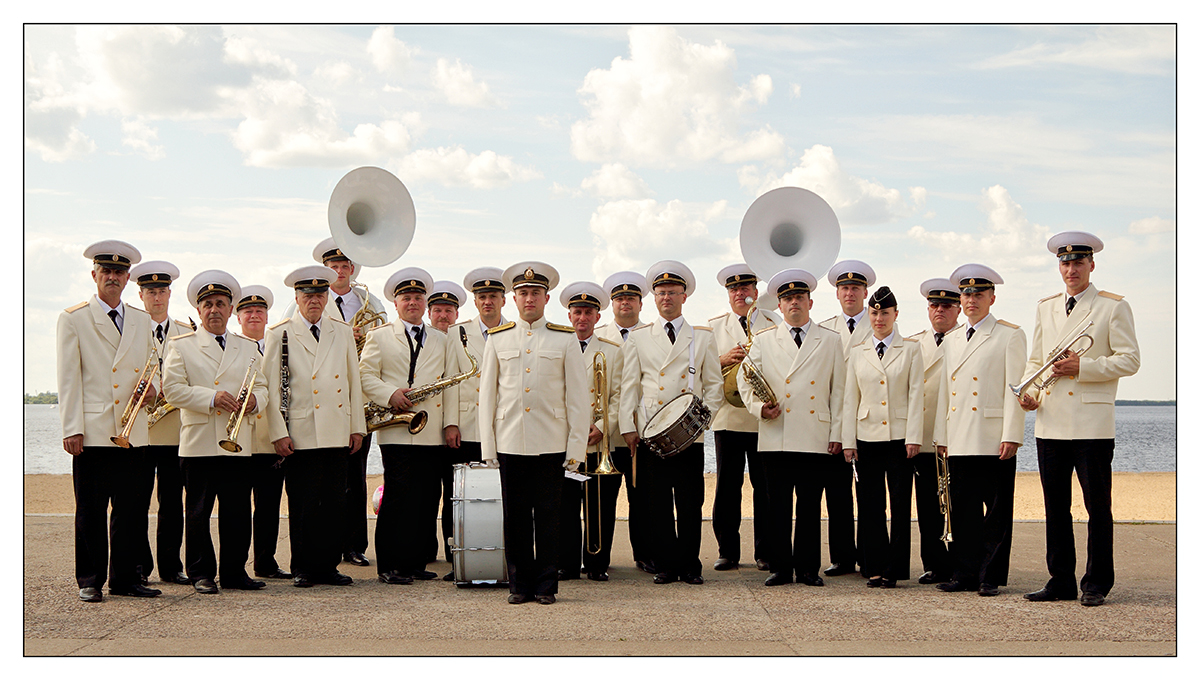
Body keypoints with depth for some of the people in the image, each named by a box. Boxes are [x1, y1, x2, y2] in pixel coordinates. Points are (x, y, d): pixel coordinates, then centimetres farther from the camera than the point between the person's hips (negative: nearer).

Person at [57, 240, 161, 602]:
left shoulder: (142, 321, 16)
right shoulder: (73, 318, 4)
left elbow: (151, 366, 23)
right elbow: (68, 378, -1)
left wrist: (151, 387, -1)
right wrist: (72, 429, -8)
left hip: (132, 432, 4)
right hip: (92, 431, -4)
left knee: (130, 509, 4)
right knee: (90, 510, 0)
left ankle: (125, 578, 13)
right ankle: (90, 581, 9)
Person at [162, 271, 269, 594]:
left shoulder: (248, 347, 18)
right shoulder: (181, 346, 6)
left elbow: (261, 387, 17)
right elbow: (173, 388, -5)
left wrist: (253, 400, -7)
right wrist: (212, 398, -16)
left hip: (238, 443, 3)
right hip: (198, 443, -3)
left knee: (238, 512, 4)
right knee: (198, 512, 0)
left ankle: (234, 572, 13)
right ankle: (201, 574, 9)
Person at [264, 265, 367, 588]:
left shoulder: (343, 332, 14)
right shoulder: (279, 334, 3)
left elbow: (354, 382, 15)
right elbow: (272, 387, 0)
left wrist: (357, 426, 10)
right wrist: (279, 433, -7)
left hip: (337, 436, 3)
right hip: (300, 436, -3)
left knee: (335, 505, 4)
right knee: (302, 505, 0)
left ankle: (328, 566, 13)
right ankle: (302, 568, 11)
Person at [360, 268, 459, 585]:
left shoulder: (441, 340, 20)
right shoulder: (379, 336, 11)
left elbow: (450, 383, 15)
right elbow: (365, 376, 3)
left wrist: (451, 423, 5)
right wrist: (391, 394, -13)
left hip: (433, 435, 4)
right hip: (397, 431, -3)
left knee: (428, 499, 2)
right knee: (398, 497, -9)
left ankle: (417, 563, 10)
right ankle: (389, 566, -2)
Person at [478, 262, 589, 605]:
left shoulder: (565, 339, 6)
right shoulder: (497, 338, 10)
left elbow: (577, 396, 5)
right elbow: (486, 393, 11)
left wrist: (577, 445, -2)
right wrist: (487, 445, 5)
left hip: (551, 444, -1)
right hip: (510, 443, 1)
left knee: (548, 517, 1)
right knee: (515, 517, 3)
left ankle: (546, 585, 10)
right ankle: (519, 584, 13)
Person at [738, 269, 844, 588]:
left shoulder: (830, 341, 12)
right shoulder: (763, 340, 13)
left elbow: (838, 391, 9)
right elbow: (745, 380, 13)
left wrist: (837, 434, 3)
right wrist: (758, 406, -6)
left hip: (816, 439, 0)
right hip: (775, 438, 0)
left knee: (810, 506, 2)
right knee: (777, 505, 1)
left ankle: (808, 568, 11)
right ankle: (780, 567, 9)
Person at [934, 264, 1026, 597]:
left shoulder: (1010, 335, 2)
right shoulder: (951, 340, 19)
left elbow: (1014, 388, -5)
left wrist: (1011, 436, -12)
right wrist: (941, 437, 13)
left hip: (994, 441, -5)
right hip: (960, 441, 5)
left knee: (997, 512, -1)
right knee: (962, 510, 6)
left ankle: (991, 577, 6)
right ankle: (965, 573, 12)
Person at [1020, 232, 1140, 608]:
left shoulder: (1114, 307, 1)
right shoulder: (1046, 307, 17)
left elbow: (1129, 360, -4)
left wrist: (1082, 367, -14)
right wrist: (1028, 392, 1)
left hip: (1092, 424, -5)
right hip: (1050, 422, 5)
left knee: (1097, 506, 0)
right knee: (1055, 505, 8)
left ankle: (1096, 584, 7)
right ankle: (1060, 581, 15)